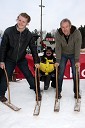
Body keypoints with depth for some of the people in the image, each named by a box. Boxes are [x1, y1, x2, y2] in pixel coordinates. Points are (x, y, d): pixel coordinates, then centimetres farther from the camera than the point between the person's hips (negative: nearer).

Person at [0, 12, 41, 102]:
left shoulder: (29, 34, -12)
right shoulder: (8, 31, -17)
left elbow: (33, 48, -4)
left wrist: (36, 61, -7)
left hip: (22, 59, 1)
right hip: (9, 59, -1)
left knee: (29, 76, 2)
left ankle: (37, 91, 19)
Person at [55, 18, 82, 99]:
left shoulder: (77, 33, -27)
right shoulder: (58, 34, -23)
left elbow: (77, 48, -25)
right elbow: (58, 48, -20)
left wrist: (77, 60, -26)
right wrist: (57, 61, -22)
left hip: (73, 54, -1)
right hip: (63, 54, 1)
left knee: (75, 73, -2)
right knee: (60, 73, -1)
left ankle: (76, 92, 12)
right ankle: (58, 92, 12)